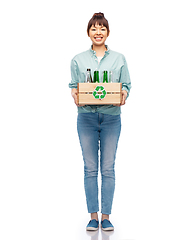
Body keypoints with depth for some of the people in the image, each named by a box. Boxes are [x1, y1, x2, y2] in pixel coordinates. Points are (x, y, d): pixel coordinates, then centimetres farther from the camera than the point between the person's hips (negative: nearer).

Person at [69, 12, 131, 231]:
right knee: (90, 168, 2)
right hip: (87, 117, 0)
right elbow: (73, 85, 10)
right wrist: (74, 94, -12)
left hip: (111, 117, 0)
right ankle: (93, 216, 11)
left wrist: (124, 94, -14)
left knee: (108, 168, 1)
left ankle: (106, 216, 11)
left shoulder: (119, 59, 9)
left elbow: (126, 85, 8)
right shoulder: (78, 60, 9)